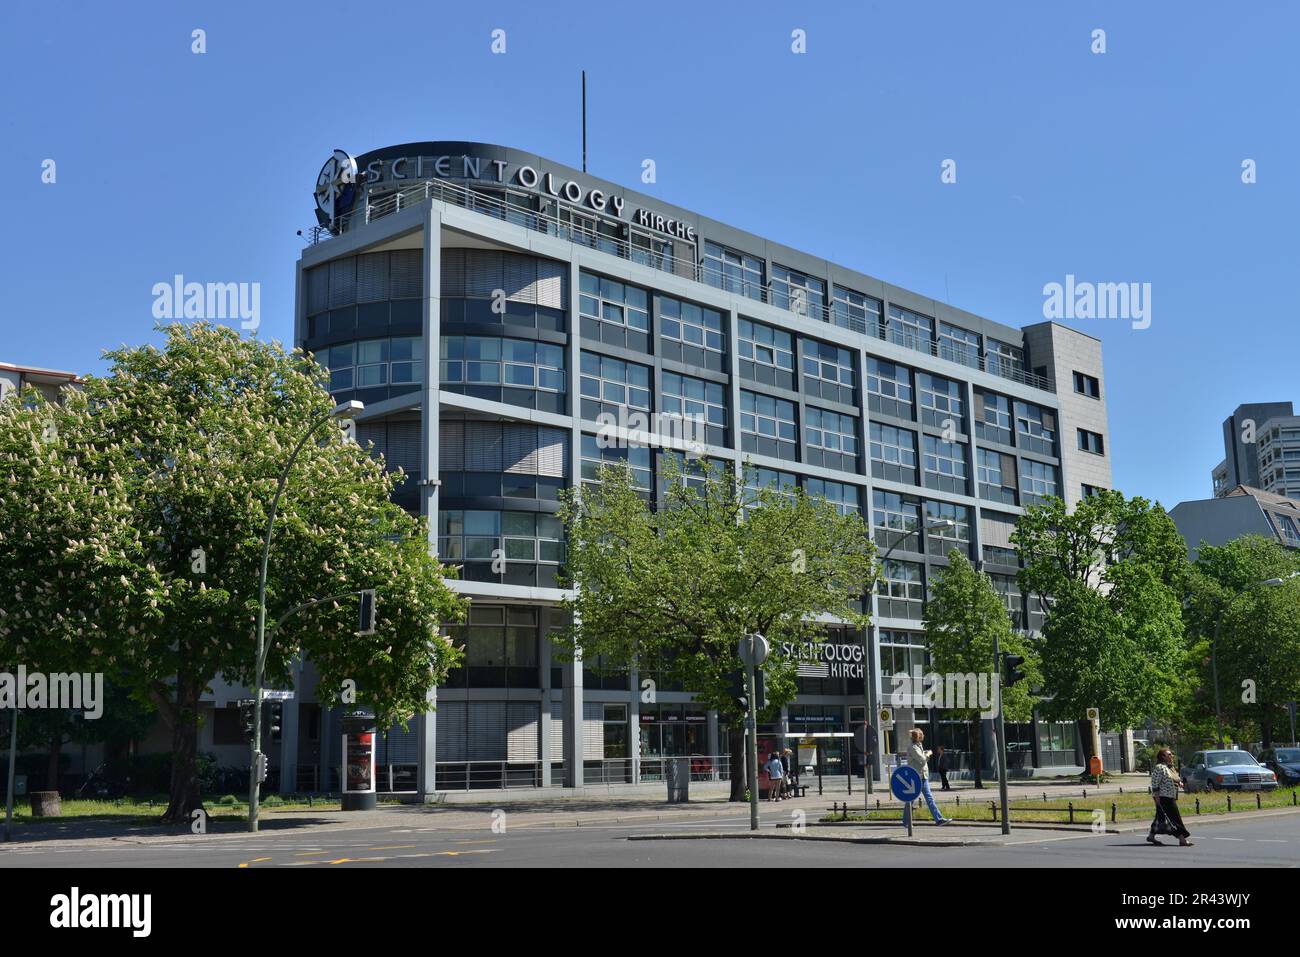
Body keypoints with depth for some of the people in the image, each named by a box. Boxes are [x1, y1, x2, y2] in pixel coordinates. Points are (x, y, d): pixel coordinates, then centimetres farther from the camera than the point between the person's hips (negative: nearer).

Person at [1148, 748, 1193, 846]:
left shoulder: (1170, 767, 16)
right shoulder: (1159, 767, -14)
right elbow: (1155, 782, -18)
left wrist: (1179, 783, 7)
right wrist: (1157, 796, -22)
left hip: (1170, 797, 10)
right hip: (1163, 797, -10)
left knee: (1160, 816, 14)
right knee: (1175, 817, -10)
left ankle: (1151, 836, 23)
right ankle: (1182, 839, -11)